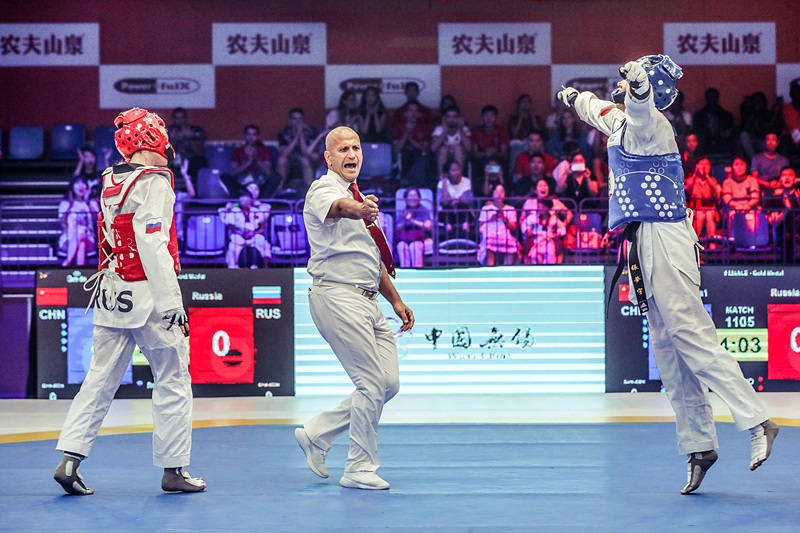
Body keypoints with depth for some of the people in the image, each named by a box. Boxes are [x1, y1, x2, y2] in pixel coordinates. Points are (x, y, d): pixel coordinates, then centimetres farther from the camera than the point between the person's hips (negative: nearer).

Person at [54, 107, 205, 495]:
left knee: (101, 378, 9)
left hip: (110, 292, 7)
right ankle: (173, 469, 9)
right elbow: (152, 244, -20)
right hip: (146, 296, -7)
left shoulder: (111, 181, 10)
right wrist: (171, 303, -20)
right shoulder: (154, 183, -13)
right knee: (172, 380, 4)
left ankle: (69, 457, 1)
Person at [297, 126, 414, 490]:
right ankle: (360, 470, 0)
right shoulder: (323, 190, -6)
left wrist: (395, 300, 22)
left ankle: (316, 433, 16)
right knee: (373, 383, -11)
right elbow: (338, 208, -33)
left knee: (389, 383, 5)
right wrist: (359, 210, -55)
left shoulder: (361, 199, 22)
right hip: (337, 296, -9)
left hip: (368, 302, 9)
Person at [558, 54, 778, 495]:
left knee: (690, 335, -16)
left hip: (663, 240, -10)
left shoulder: (647, 124, -10)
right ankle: (698, 445, 9)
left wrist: (637, 82, -57)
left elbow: (639, 106, -36)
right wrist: (575, 97, 61)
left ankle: (757, 422, -18)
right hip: (646, 244, 10)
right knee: (667, 348, 7)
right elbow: (602, 110, 42)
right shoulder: (623, 121, 19)